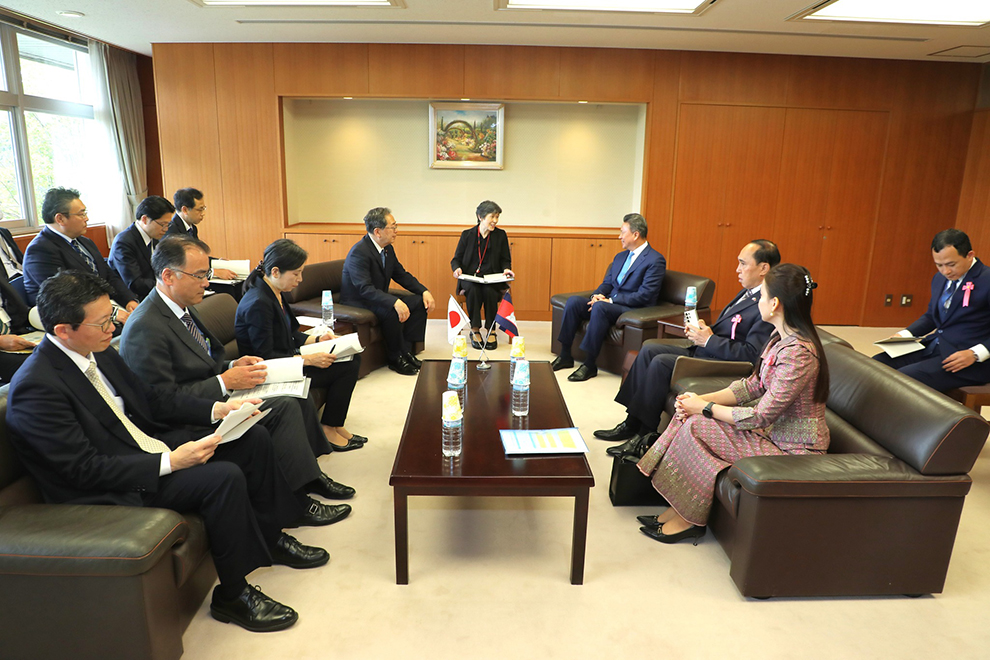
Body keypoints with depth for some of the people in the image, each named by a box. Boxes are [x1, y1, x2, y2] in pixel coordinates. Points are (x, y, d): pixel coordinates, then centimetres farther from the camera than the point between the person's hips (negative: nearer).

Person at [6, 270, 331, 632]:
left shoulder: (96, 352, 1)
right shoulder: (37, 388, -24)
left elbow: (152, 396, 10)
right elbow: (84, 469, -25)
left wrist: (216, 410, -3)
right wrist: (171, 462, -28)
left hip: (150, 446, 9)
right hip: (111, 490, -9)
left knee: (254, 438, 2)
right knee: (225, 477, -28)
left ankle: (270, 537, 18)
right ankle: (232, 595, -9)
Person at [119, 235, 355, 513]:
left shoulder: (183, 307, 8)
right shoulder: (145, 328, -22)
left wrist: (232, 366, -1)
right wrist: (225, 381, -21)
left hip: (212, 394, 10)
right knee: (283, 407, -21)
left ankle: (311, 476, 10)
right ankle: (299, 502, -10)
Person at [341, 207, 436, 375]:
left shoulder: (388, 249, 4)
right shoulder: (359, 252, -24)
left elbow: (402, 275, 11)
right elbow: (365, 288, -33)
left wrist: (424, 291, -5)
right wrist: (395, 302, -45)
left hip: (379, 297, 9)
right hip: (358, 302, -9)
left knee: (419, 302, -6)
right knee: (393, 311, -35)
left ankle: (405, 351, -4)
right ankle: (396, 359, -16)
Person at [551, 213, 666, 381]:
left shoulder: (655, 260, -9)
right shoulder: (620, 256, 18)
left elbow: (644, 296, -17)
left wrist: (610, 300, -19)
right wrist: (597, 295, -7)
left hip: (634, 310, -8)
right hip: (609, 303, 8)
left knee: (600, 307, -35)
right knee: (573, 301, -13)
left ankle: (590, 365, -29)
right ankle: (565, 356, -7)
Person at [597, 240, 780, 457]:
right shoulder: (748, 292, 13)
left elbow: (751, 355, -24)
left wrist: (709, 340, -17)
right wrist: (702, 330, 3)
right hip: (704, 350, 10)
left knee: (661, 362, -22)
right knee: (649, 349, 1)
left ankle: (644, 435, -11)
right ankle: (632, 422, 4)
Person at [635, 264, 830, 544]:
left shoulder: (797, 353, -28)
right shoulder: (781, 338, 3)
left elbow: (761, 416, -25)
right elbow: (753, 385, 7)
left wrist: (705, 407, -15)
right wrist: (702, 399, -6)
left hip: (794, 451, -9)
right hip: (774, 431, 9)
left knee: (697, 426, -17)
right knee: (689, 414, -4)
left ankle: (690, 520, 1)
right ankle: (679, 510, 3)